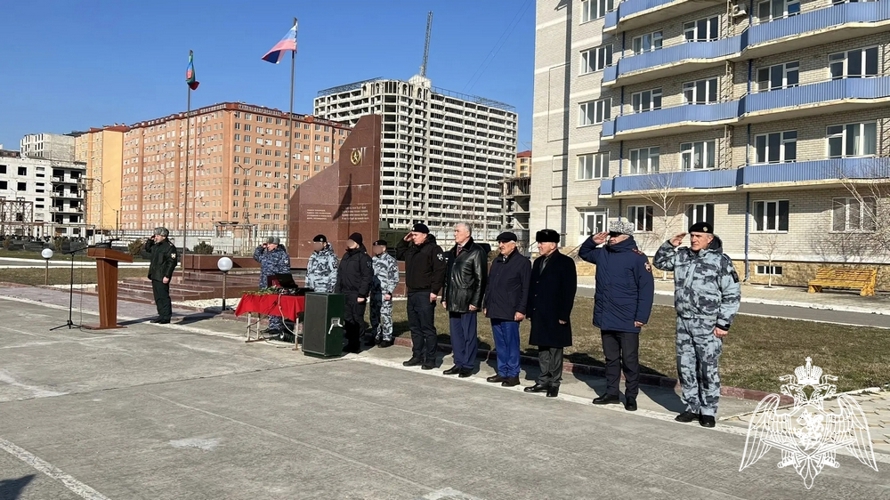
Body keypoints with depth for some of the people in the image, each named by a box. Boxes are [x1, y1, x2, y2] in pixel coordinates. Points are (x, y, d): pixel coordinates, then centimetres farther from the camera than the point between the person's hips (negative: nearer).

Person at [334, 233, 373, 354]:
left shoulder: (363, 257, -8)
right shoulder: (346, 256, 17)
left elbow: (367, 277, -14)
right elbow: (340, 274, 21)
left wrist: (362, 294, -18)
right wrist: (337, 291, 14)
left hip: (356, 295, -8)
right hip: (345, 294, 8)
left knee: (357, 320, -3)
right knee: (347, 319, 10)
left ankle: (357, 345, 4)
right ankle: (350, 343, 18)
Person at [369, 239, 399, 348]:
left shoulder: (390, 260, -7)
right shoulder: (373, 260, 14)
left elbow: (394, 278, -11)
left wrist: (389, 292, -15)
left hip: (384, 293, -7)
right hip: (374, 292, 7)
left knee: (385, 315, -5)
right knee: (374, 316, 12)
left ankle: (387, 338, 2)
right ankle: (376, 337, 22)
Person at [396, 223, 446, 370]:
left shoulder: (433, 249, -10)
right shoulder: (412, 249, 15)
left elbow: (439, 270, -16)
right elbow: (398, 254, 32)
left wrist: (434, 290, -20)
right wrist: (404, 241, 16)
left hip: (425, 294, -9)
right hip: (412, 293, 9)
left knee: (427, 328, -5)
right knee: (414, 327, 13)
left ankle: (430, 359, 0)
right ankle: (417, 356, 21)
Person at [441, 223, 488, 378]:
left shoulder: (477, 252, -7)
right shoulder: (452, 253, 16)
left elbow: (481, 279, -11)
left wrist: (475, 302, -15)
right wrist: (445, 298, 14)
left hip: (467, 302, -7)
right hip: (453, 302, 7)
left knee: (469, 334, 1)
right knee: (455, 334, 12)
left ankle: (468, 366, 9)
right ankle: (458, 363, 21)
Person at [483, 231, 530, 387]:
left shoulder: (522, 262, -6)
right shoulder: (497, 262, 17)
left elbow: (526, 288, -10)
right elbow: (489, 285, 21)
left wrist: (521, 309, -15)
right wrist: (486, 305, 16)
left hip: (510, 312, -7)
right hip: (495, 310, 7)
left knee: (511, 343, -1)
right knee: (500, 344, 12)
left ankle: (513, 375, 6)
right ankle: (502, 372, 20)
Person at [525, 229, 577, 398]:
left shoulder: (565, 262, -7)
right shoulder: (538, 262, 14)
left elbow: (569, 290, -12)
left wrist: (564, 315, -15)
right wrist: (530, 311, 11)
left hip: (555, 315, -7)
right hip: (539, 314, 7)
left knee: (555, 349, 1)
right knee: (542, 349, 12)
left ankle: (554, 383, 10)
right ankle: (543, 381, 21)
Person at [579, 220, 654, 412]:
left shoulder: (637, 257, -11)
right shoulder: (602, 253, 8)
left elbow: (647, 289, -13)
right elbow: (583, 253, 27)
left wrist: (641, 317, -16)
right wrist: (593, 241, 5)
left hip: (627, 322, -6)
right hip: (606, 318, 6)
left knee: (630, 360, 4)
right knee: (611, 358, 15)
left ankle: (631, 397, 15)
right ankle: (611, 393, 26)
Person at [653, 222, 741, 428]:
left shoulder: (720, 260, -9)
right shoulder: (682, 256, 6)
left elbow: (732, 294, -8)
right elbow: (659, 262, 22)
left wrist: (723, 323, -11)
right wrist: (670, 245, 4)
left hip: (708, 325, -5)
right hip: (683, 322, 5)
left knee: (708, 369, 1)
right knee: (685, 368, 10)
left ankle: (708, 411, 13)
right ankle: (692, 407, 22)